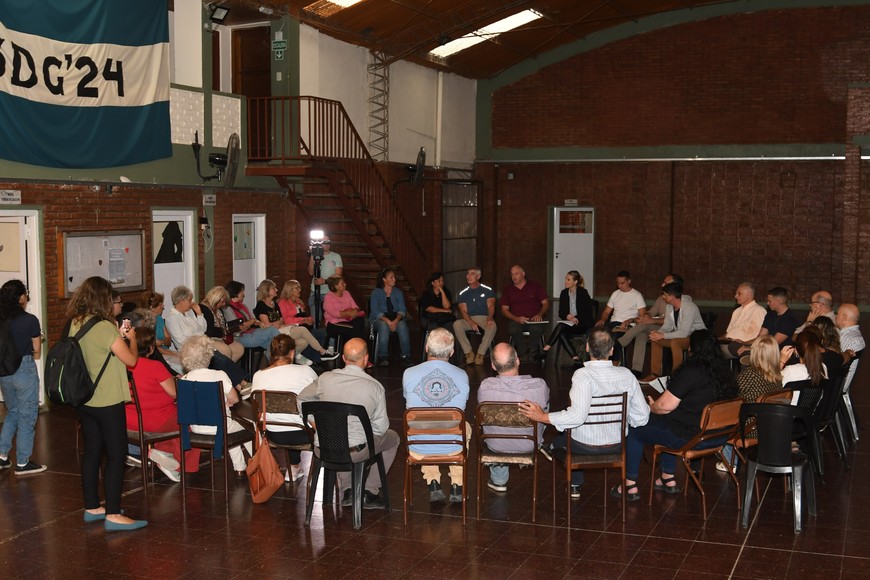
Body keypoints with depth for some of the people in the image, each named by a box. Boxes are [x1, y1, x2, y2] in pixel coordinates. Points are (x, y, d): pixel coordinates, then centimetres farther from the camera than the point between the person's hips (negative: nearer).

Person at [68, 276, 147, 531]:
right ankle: (113, 515, -1)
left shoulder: (75, 325, 3)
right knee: (116, 455, -1)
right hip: (107, 402, -8)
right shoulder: (104, 328, -20)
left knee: (92, 452, 15)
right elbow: (131, 359, -14)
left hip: (84, 401, 8)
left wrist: (118, 336, 14)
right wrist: (131, 337, 3)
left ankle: (92, 508, 22)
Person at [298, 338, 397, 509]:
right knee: (392, 438, 25)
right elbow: (381, 427, -6)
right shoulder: (375, 387, -12)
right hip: (356, 451, -3)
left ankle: (347, 490, 31)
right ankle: (370, 492, 23)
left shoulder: (325, 378, -5)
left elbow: (303, 398, 13)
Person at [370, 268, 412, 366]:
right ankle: (382, 357, -33)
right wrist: (387, 321, -24)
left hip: (396, 318, 2)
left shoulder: (398, 292, 13)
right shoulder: (377, 292, 5)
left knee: (402, 325, -32)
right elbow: (375, 311, -8)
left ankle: (406, 356, -30)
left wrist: (396, 320, -20)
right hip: (380, 318, -2)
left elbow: (402, 309, 2)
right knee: (384, 325, -37)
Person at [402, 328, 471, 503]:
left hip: (418, 450, 0)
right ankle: (456, 487, 36)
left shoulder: (409, 374, -12)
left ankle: (434, 485, 34)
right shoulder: (462, 376, -10)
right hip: (452, 448, 0)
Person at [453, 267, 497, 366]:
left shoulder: (487, 290, 6)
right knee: (457, 324, -30)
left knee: (492, 326, -37)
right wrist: (471, 323, -20)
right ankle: (469, 353, -22)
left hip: (484, 318, -2)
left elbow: (491, 306, -4)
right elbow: (463, 311, 1)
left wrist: (489, 318, -27)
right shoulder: (463, 293, 11)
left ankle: (480, 355, -26)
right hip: (469, 319, 2)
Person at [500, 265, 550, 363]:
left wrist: (539, 315, -14)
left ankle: (532, 353, -11)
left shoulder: (535, 286, 9)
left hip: (534, 320, -1)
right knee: (513, 329, -35)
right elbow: (504, 310, 7)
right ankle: (523, 354, -16)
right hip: (516, 320, 1)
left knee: (536, 329, -36)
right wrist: (516, 318, -12)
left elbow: (546, 303, 7)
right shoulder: (507, 290, 12)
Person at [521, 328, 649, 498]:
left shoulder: (583, 374, -25)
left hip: (586, 446, -4)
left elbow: (578, 415, -36)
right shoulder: (626, 374, -11)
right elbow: (642, 416, -7)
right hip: (618, 444, 4)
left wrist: (542, 417, -29)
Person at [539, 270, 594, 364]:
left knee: (561, 326, -30)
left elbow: (588, 312, -7)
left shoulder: (583, 292, -4)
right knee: (562, 334, -30)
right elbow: (561, 313, 9)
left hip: (582, 324, -5)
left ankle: (545, 350, -31)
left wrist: (576, 319, -19)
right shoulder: (564, 293, 11)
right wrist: (568, 316, -13)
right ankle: (576, 359, -33)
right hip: (568, 323, 5)